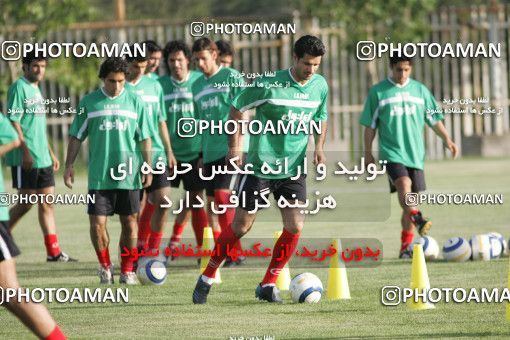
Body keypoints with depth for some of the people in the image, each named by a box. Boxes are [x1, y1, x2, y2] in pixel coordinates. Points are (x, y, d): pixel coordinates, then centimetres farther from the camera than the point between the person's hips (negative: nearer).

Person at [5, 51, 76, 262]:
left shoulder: (36, 90, 17)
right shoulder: (19, 88, -9)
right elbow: (13, 121, -15)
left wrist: (50, 153, 23)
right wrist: (25, 151, -21)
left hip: (42, 158, 9)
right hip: (25, 159, -9)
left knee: (47, 203, 5)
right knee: (26, 203, -6)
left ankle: (53, 251, 5)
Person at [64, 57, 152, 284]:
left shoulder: (135, 102, 3)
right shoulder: (89, 102, 2)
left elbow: (145, 138, 6)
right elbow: (76, 136, 6)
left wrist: (148, 167, 2)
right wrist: (69, 165, 1)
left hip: (128, 174, 0)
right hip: (99, 176, 0)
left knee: (129, 222, 4)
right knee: (97, 223, -4)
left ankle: (127, 270, 15)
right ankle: (105, 266, 16)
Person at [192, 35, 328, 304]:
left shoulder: (320, 86, 1)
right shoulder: (269, 85, -14)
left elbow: (321, 118, 18)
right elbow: (236, 109, -3)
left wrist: (319, 147, 1)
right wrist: (234, 147, -9)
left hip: (294, 168, 4)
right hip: (260, 165, -4)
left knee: (295, 226, -9)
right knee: (241, 226, 0)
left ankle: (268, 285, 4)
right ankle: (207, 278, 17)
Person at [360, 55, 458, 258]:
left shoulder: (420, 90, 11)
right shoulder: (378, 92, 2)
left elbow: (434, 119, 14)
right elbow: (370, 125, 5)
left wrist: (447, 140, 2)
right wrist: (368, 152, 1)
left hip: (415, 154, 3)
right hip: (391, 152, -3)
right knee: (404, 184, -28)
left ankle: (406, 245, 7)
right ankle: (417, 219, -44)